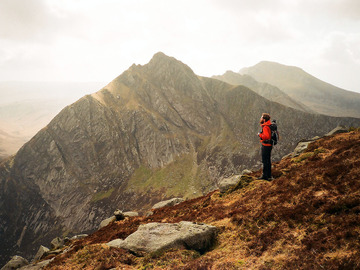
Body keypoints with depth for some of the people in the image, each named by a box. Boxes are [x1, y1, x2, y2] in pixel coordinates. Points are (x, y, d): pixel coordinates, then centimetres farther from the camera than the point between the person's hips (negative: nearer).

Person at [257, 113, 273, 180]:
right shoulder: (269, 125, 9)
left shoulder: (265, 127, -22)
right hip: (269, 145, 10)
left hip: (266, 146, -10)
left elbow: (266, 136, -35)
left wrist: (260, 134, -21)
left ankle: (265, 175, 4)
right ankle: (269, 175, 25)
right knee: (268, 160, 16)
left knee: (265, 161, -2)